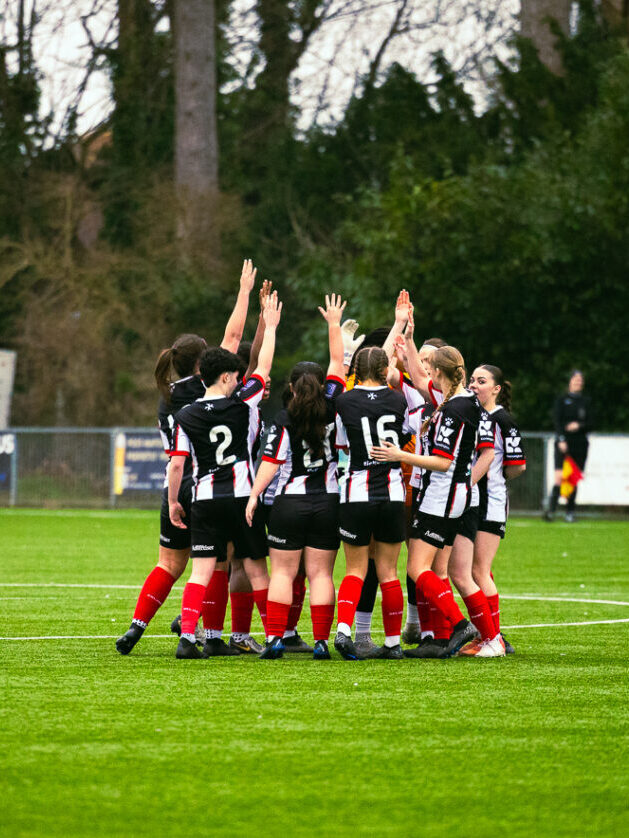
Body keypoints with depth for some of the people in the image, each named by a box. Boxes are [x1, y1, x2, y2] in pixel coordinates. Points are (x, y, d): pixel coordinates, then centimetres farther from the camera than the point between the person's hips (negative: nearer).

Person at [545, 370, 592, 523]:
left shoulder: (586, 401, 11)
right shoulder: (562, 399, 5)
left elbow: (590, 424, 8)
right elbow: (557, 420, -4)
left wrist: (579, 426, -13)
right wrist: (561, 440, -16)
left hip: (580, 444, 3)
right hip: (563, 443, -3)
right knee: (559, 478, -15)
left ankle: (570, 513, 9)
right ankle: (551, 509, -20)